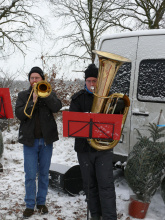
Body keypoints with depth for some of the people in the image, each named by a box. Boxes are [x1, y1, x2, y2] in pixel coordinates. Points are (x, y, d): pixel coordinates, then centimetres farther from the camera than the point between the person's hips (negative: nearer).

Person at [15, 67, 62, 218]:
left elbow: (57, 107, -13)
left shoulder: (49, 94, 8)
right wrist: (33, 101, -18)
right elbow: (19, 114, -9)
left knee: (44, 174, 10)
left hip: (46, 140, 1)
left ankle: (41, 202, 24)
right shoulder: (23, 96, 7)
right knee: (30, 175, 0)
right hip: (30, 140, -1)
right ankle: (30, 205, 13)